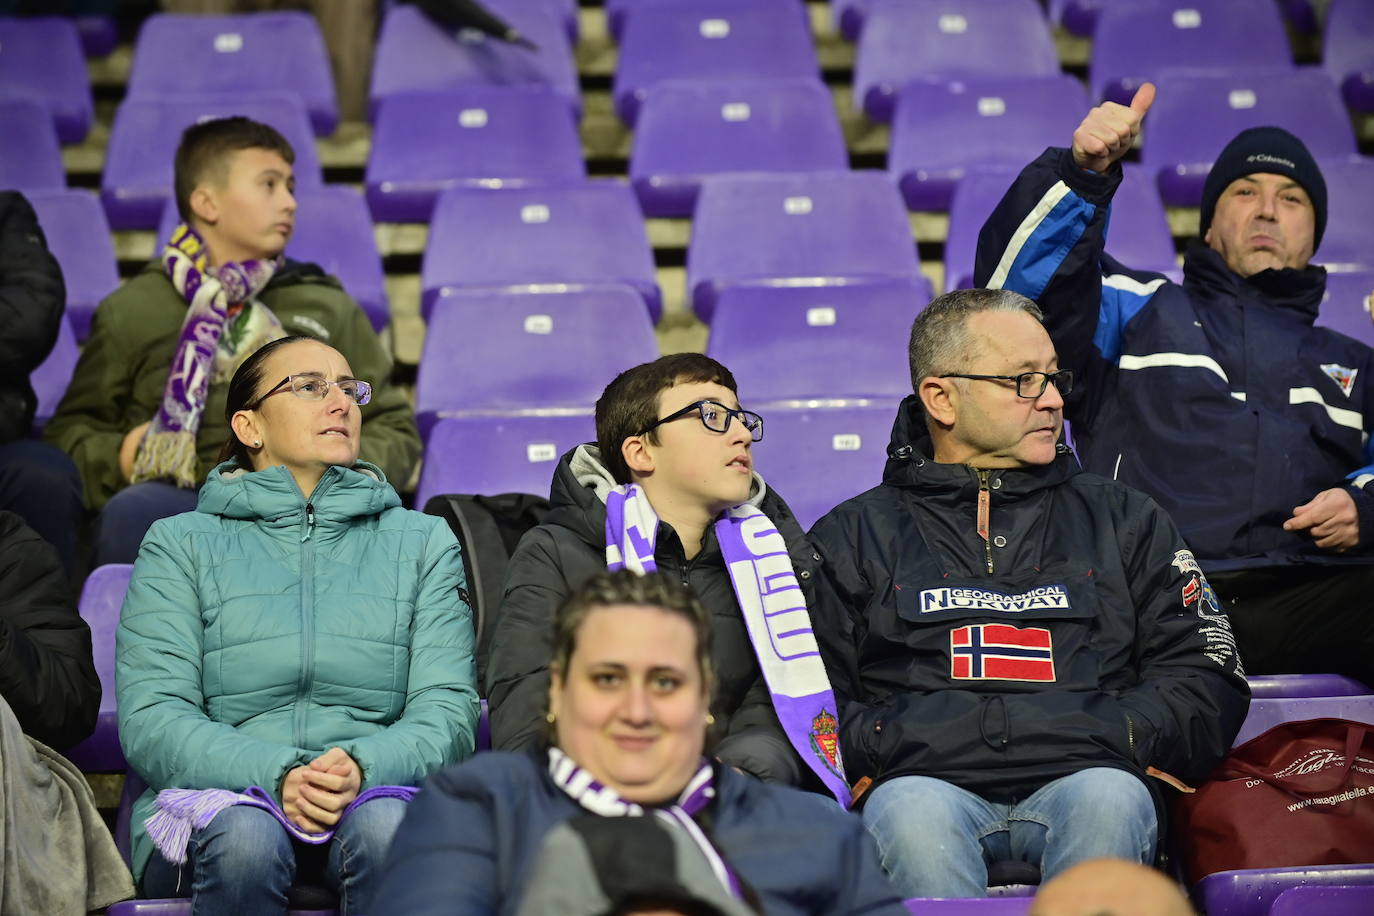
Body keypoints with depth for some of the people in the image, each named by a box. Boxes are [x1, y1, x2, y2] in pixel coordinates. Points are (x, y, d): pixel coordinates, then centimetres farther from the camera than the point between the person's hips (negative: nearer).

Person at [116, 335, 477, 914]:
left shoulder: (422, 541, 17)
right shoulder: (180, 543, 12)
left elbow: (447, 714, 5)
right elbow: (149, 720, 0)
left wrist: (363, 767, -18)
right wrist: (276, 777, -18)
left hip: (378, 787, 0)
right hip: (218, 795, 0)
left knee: (384, 826, -35)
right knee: (245, 837, -35)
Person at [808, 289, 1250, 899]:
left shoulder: (1123, 521, 25)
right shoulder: (852, 538, 20)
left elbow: (1207, 678, 17)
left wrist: (1106, 732, -1)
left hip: (1085, 784, 1)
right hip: (932, 783, -1)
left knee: (1109, 795, -34)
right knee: (907, 806, -36)